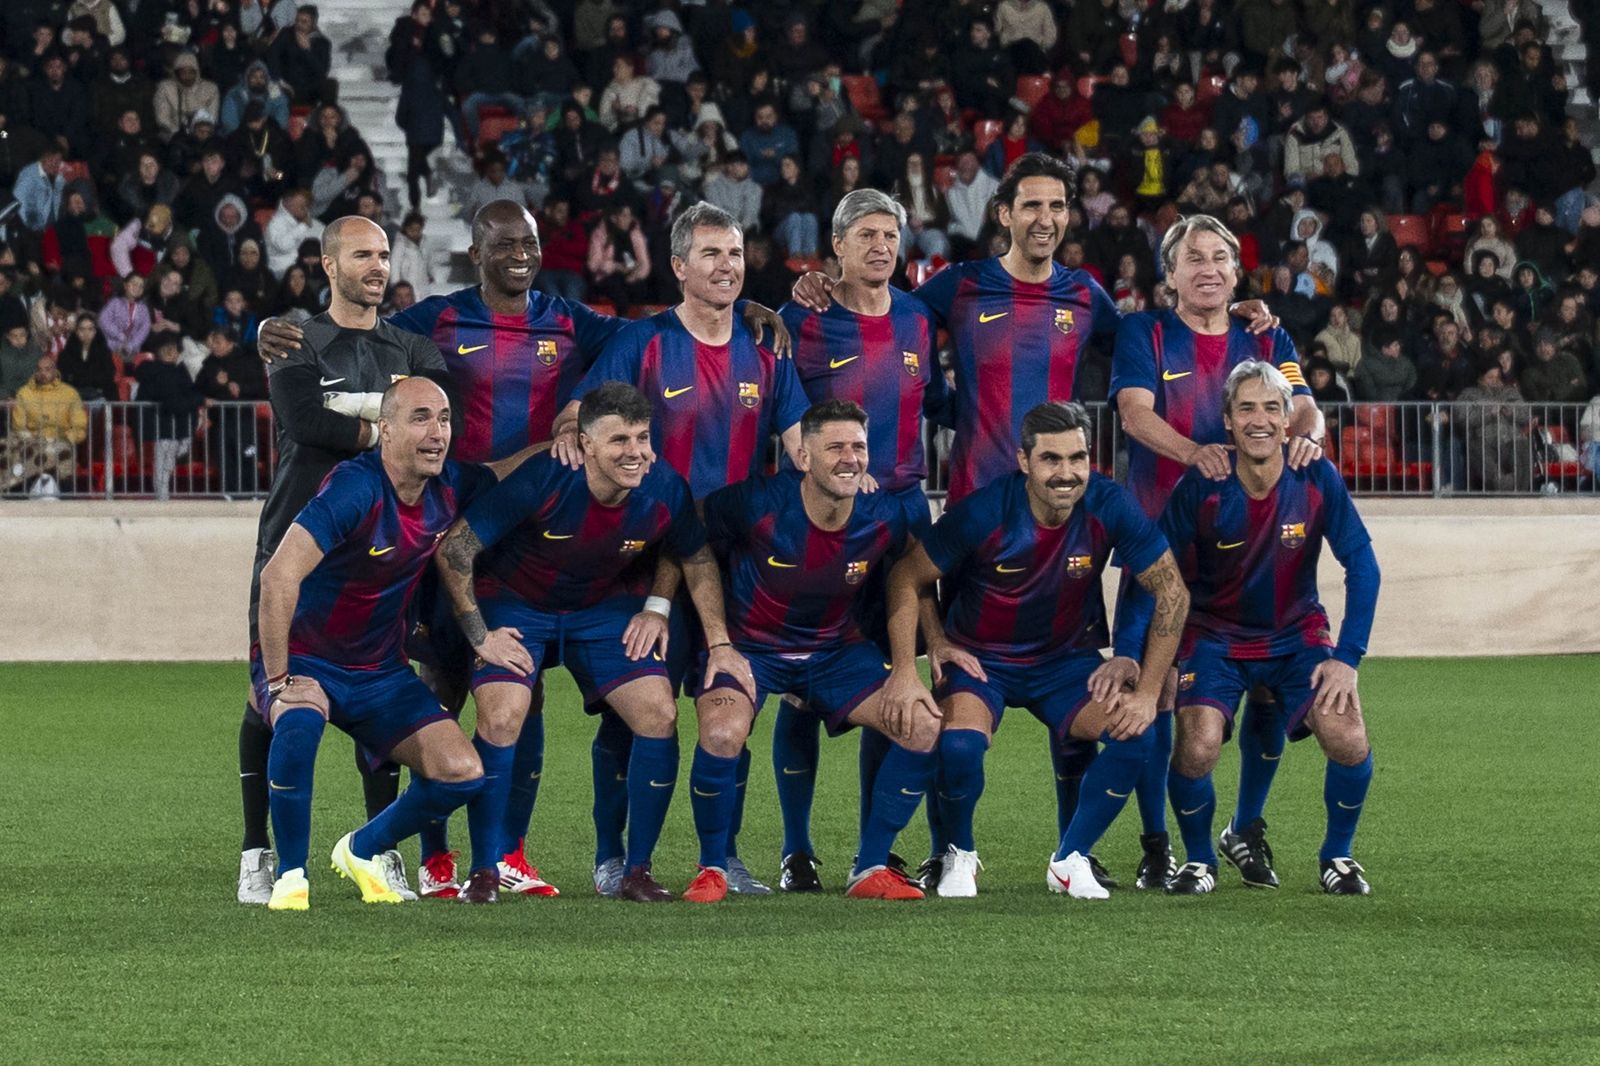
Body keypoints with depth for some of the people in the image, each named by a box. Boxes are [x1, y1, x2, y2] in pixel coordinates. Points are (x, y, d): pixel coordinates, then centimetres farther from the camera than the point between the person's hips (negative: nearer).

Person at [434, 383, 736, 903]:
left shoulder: (665, 490, -19)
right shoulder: (543, 480, -30)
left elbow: (697, 560, 3)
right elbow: (453, 549, -22)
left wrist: (720, 643, -1)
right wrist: (479, 636, -19)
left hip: (607, 608, 3)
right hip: (516, 604, -3)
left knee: (660, 714, -12)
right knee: (501, 718, -22)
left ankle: (637, 871, 2)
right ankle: (485, 873, -8)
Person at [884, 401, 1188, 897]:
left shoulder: (1109, 507, -19)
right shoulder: (984, 512, -24)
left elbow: (1171, 592, -9)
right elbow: (907, 578, -11)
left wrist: (1147, 692, -14)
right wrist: (906, 671, -19)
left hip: (1066, 659, 2)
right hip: (979, 657, -2)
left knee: (1135, 734, -22)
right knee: (960, 745, -31)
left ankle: (1070, 859, 0)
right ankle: (959, 856, 1)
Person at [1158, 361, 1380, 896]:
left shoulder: (1317, 480, -16)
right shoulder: (1202, 488, -19)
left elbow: (1362, 566, -9)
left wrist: (1347, 657, -14)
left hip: (1297, 635, 1)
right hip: (1215, 636, -1)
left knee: (1349, 743, -20)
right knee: (1197, 748, -24)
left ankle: (1338, 856, 9)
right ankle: (1199, 860, 5)